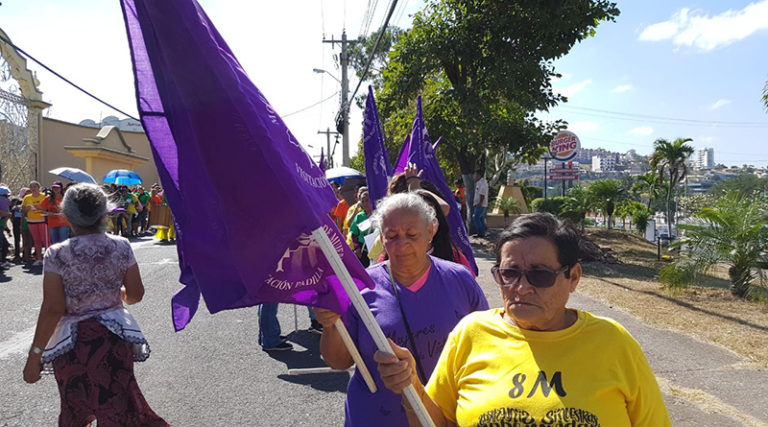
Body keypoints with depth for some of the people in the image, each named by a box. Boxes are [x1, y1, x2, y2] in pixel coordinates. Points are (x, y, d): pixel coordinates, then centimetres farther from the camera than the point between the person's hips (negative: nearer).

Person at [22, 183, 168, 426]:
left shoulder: (57, 254, -12)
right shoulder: (121, 247, -7)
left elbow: (53, 309, -15)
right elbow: (135, 295, -1)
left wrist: (34, 356, -7)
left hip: (73, 343, -1)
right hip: (114, 338, 1)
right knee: (117, 407, 14)